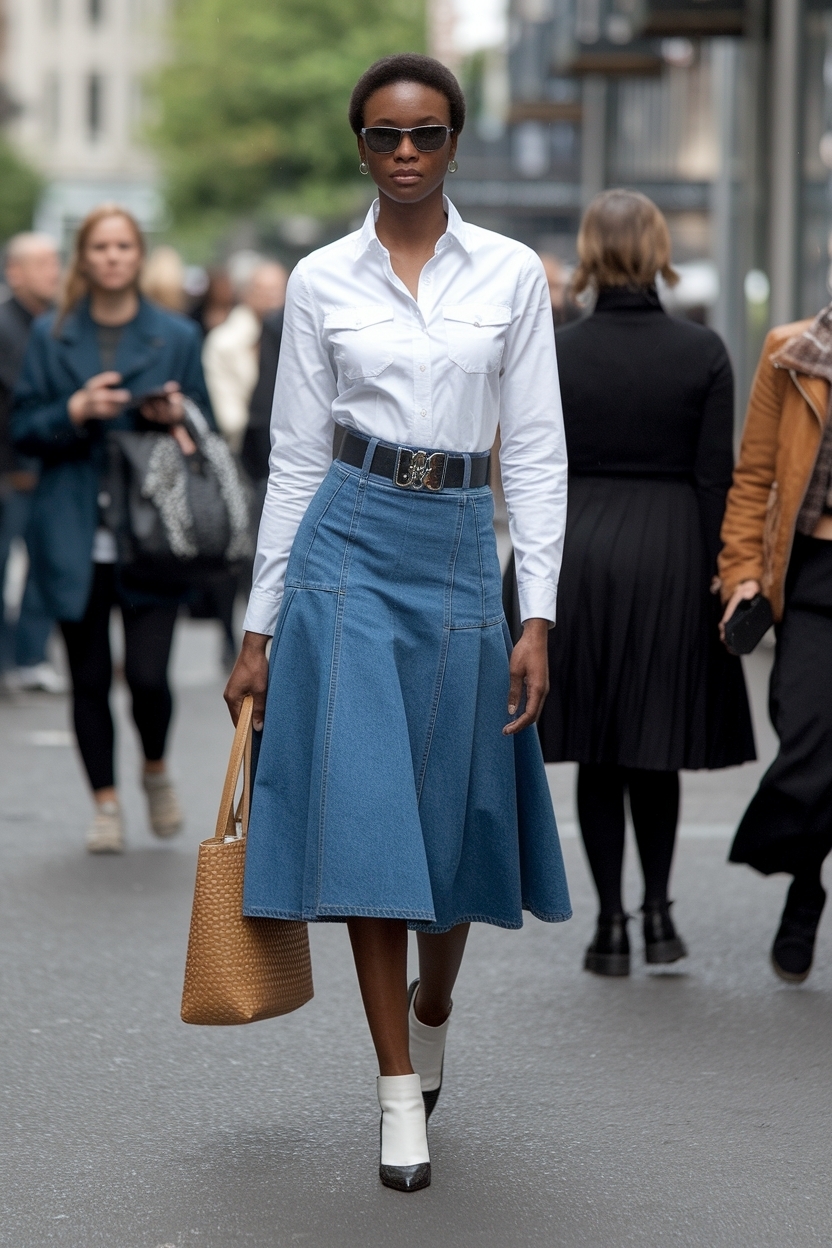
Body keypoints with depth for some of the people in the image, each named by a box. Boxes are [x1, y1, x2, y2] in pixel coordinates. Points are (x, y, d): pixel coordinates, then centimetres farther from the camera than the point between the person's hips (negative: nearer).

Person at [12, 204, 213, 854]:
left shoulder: (177, 337, 6)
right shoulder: (51, 336, 7)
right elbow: (24, 429, 5)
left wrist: (176, 416, -10)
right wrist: (75, 411, -13)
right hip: (75, 540, 1)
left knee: (148, 676, -9)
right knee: (90, 679, 4)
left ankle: (156, 769, 21)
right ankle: (106, 805, 17)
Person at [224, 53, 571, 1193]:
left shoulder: (511, 275, 4)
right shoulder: (322, 280, 4)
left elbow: (535, 450, 2)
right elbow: (296, 457, 6)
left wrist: (537, 619, -5)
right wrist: (260, 629, 4)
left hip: (458, 553, 1)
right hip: (349, 545, -1)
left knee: (454, 812, 7)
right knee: (365, 812, -6)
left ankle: (429, 1008, 38)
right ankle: (401, 1093, 1)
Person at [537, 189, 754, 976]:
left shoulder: (554, 354, -4)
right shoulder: (703, 353, -4)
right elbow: (716, 479, -4)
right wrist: (720, 584, 3)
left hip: (579, 555, 0)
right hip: (671, 557, 0)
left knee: (596, 755, 8)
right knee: (655, 747, 14)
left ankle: (611, 924, 8)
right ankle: (657, 909, 8)